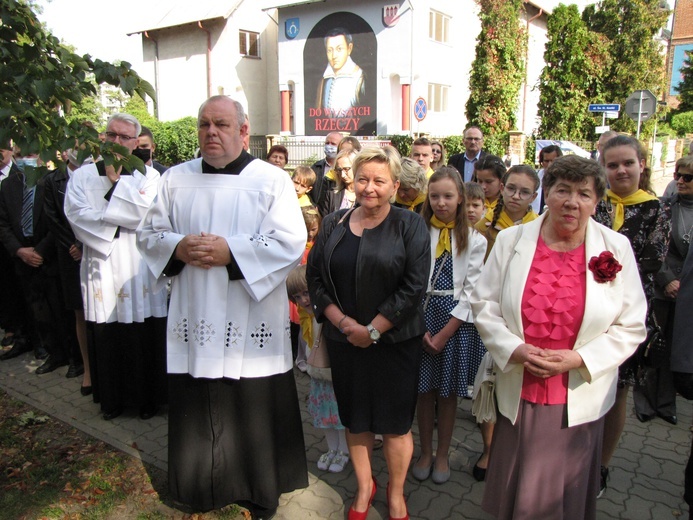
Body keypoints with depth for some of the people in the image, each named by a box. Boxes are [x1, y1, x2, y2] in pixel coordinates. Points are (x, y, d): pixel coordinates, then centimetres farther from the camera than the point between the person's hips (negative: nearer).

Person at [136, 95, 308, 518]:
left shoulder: (272, 180, -2)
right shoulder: (177, 179, 10)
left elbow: (290, 243, -11)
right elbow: (150, 232, 12)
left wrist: (229, 252, -19)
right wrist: (178, 247, -9)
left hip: (251, 324, -3)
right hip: (194, 318, 3)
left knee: (254, 413, 7)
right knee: (195, 410, 11)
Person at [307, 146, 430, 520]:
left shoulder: (410, 226, -5)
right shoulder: (333, 224, 5)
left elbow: (413, 286, -12)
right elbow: (315, 277, 3)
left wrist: (373, 329, -14)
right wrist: (342, 321, -10)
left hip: (394, 340, -3)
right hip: (343, 340, 3)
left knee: (395, 423, 9)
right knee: (355, 419, 16)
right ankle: (364, 486, 39)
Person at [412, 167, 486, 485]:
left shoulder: (474, 240, 0)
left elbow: (472, 291, -4)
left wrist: (445, 332, -10)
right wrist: (421, 327, -11)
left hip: (457, 322, 0)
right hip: (422, 318, 1)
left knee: (448, 393, 11)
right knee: (425, 390, 9)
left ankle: (442, 455, 30)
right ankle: (425, 452, 29)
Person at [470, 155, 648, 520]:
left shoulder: (616, 248, -4)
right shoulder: (511, 240, -3)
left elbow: (631, 327, -3)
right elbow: (483, 305, -1)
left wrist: (578, 359, -15)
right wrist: (516, 350, -15)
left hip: (580, 399, 0)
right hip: (518, 394, 1)